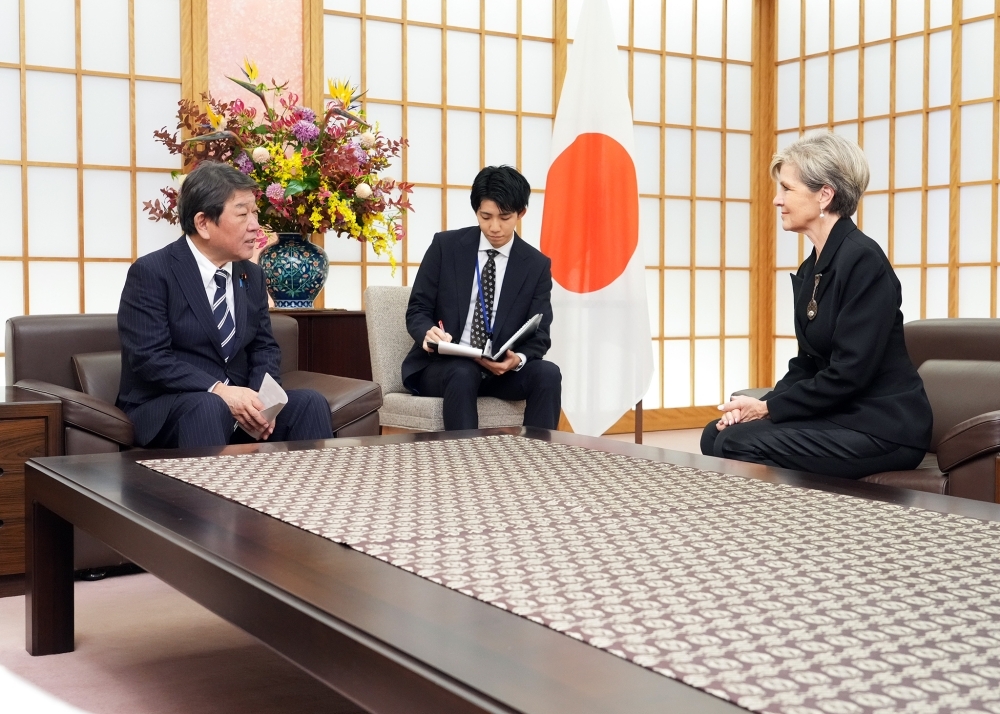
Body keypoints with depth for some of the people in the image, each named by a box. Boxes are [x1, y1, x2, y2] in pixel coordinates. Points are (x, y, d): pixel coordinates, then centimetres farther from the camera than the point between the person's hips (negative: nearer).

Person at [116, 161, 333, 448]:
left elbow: (264, 347, 12)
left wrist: (260, 397, -10)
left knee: (309, 401, -18)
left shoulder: (252, 276, 11)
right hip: (164, 410, -5)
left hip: (238, 403, 6)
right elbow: (149, 358, -17)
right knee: (207, 407, -37)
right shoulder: (150, 273, -9)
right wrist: (218, 391, -28)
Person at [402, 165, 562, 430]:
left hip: (502, 368, 2)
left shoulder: (537, 265, 1)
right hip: (441, 365, -2)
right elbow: (417, 311, -1)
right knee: (463, 374, -35)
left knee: (547, 373, -26)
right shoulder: (445, 246, -2)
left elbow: (539, 335, -1)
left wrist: (518, 359, -25)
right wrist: (429, 333, -26)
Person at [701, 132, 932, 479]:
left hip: (883, 427, -8)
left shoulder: (863, 259, -17)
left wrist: (769, 407, -14)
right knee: (715, 434, -4)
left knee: (738, 444, -21)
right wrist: (763, 405, -4)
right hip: (841, 415, 8)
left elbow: (849, 372, -22)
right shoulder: (811, 269, 11)